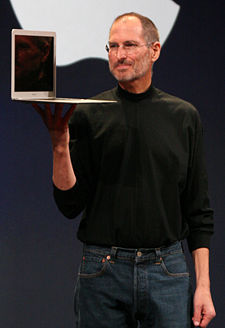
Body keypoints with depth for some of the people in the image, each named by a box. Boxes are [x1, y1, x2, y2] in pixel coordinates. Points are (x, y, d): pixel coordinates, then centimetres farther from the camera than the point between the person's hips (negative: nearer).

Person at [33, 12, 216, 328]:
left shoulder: (184, 116, 6)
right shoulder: (88, 116, 2)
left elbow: (198, 210, 8)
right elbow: (70, 204, -2)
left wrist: (203, 285, 3)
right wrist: (60, 147, -16)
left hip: (167, 269, 1)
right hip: (102, 270, -1)